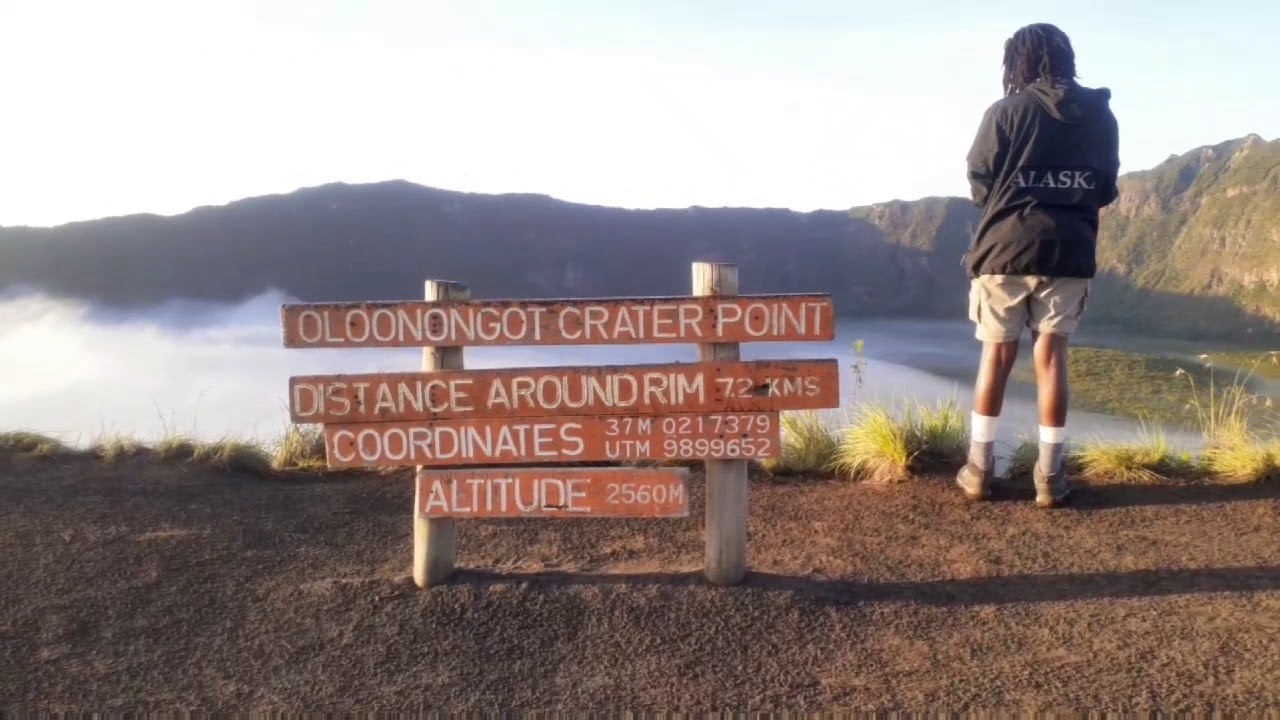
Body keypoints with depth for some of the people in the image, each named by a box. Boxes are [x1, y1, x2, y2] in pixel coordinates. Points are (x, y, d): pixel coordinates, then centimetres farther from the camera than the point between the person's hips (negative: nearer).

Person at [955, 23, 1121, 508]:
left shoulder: (1006, 112, -5)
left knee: (996, 354, 7)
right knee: (1051, 356, 7)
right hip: (1070, 250, 3)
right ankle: (1050, 475, 7)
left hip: (1007, 247, -2)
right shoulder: (1101, 116, 8)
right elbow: (1106, 191, 13)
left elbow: (979, 185, -2)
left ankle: (979, 468, 10)